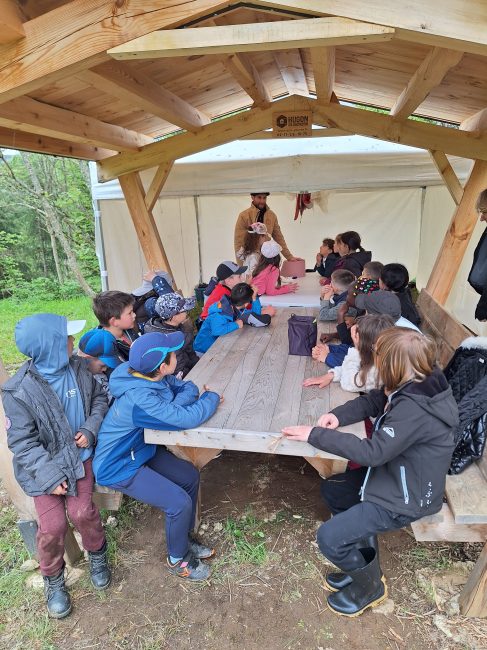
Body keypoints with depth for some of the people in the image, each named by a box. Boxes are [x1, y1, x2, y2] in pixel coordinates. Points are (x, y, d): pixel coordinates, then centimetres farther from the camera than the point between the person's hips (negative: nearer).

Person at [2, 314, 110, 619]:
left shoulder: (77, 368, -9)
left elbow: (99, 398, 6)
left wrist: (91, 428, -10)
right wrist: (50, 475, -20)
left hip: (79, 453, 2)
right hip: (43, 463, -2)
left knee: (81, 511, -13)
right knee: (53, 525, -10)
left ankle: (97, 553, 20)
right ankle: (53, 578, 22)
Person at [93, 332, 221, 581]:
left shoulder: (151, 376, -11)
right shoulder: (139, 399, -37)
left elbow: (188, 387, -4)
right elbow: (186, 419, -39)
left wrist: (175, 407, -25)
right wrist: (212, 398, -20)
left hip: (140, 449, 9)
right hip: (118, 467, -9)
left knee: (190, 476, 9)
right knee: (179, 503, -12)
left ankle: (184, 539, 31)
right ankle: (177, 559, 18)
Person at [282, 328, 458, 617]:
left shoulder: (414, 410, -34)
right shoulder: (413, 385, -6)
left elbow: (372, 452, -35)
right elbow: (371, 401, 4)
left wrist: (316, 435, -29)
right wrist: (338, 415, -14)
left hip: (406, 497, -9)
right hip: (397, 476, 10)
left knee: (330, 538, -12)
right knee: (333, 490, 19)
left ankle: (370, 586, 18)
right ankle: (363, 565, 30)